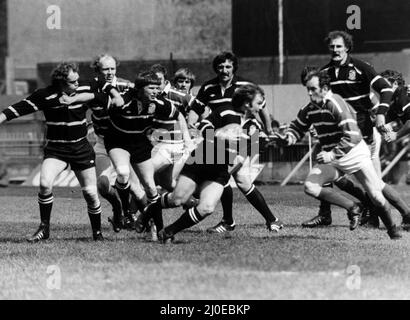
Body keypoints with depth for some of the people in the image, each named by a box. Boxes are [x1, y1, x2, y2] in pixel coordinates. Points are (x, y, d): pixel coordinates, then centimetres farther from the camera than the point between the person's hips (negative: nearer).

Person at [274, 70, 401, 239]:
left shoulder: (337, 104, -22)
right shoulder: (309, 109, -1)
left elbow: (352, 136, -28)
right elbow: (297, 127, 17)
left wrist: (333, 154, -31)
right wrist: (289, 138, -5)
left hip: (354, 154, -6)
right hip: (331, 158, 6)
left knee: (377, 197, -9)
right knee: (310, 187, -17)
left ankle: (393, 231, 17)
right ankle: (352, 208, -2)